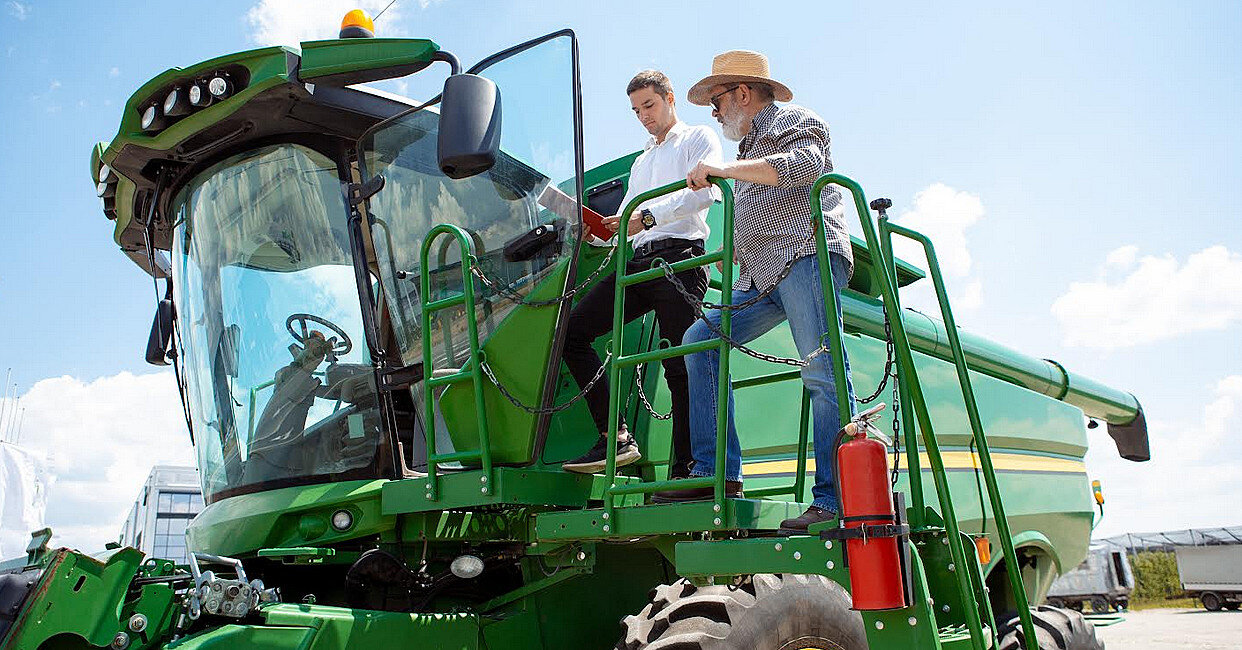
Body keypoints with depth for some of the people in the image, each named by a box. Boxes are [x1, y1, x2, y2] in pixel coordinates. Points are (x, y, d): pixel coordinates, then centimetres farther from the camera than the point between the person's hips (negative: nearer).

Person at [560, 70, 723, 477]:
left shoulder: (699, 138, 13)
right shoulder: (641, 162, 34)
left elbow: (703, 192, -7)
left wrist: (648, 216, -18)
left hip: (679, 259, -7)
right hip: (639, 262, 7)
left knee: (679, 366, -12)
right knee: (572, 330, -9)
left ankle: (684, 470, -8)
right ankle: (615, 437, -11)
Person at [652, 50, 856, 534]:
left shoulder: (793, 120, 8)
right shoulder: (750, 148, 34)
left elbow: (804, 164, -15)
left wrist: (725, 169, -16)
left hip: (807, 255, -9)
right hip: (763, 276, 9)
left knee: (822, 373, -16)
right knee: (701, 339, -6)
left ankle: (834, 499, -16)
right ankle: (717, 473, -10)